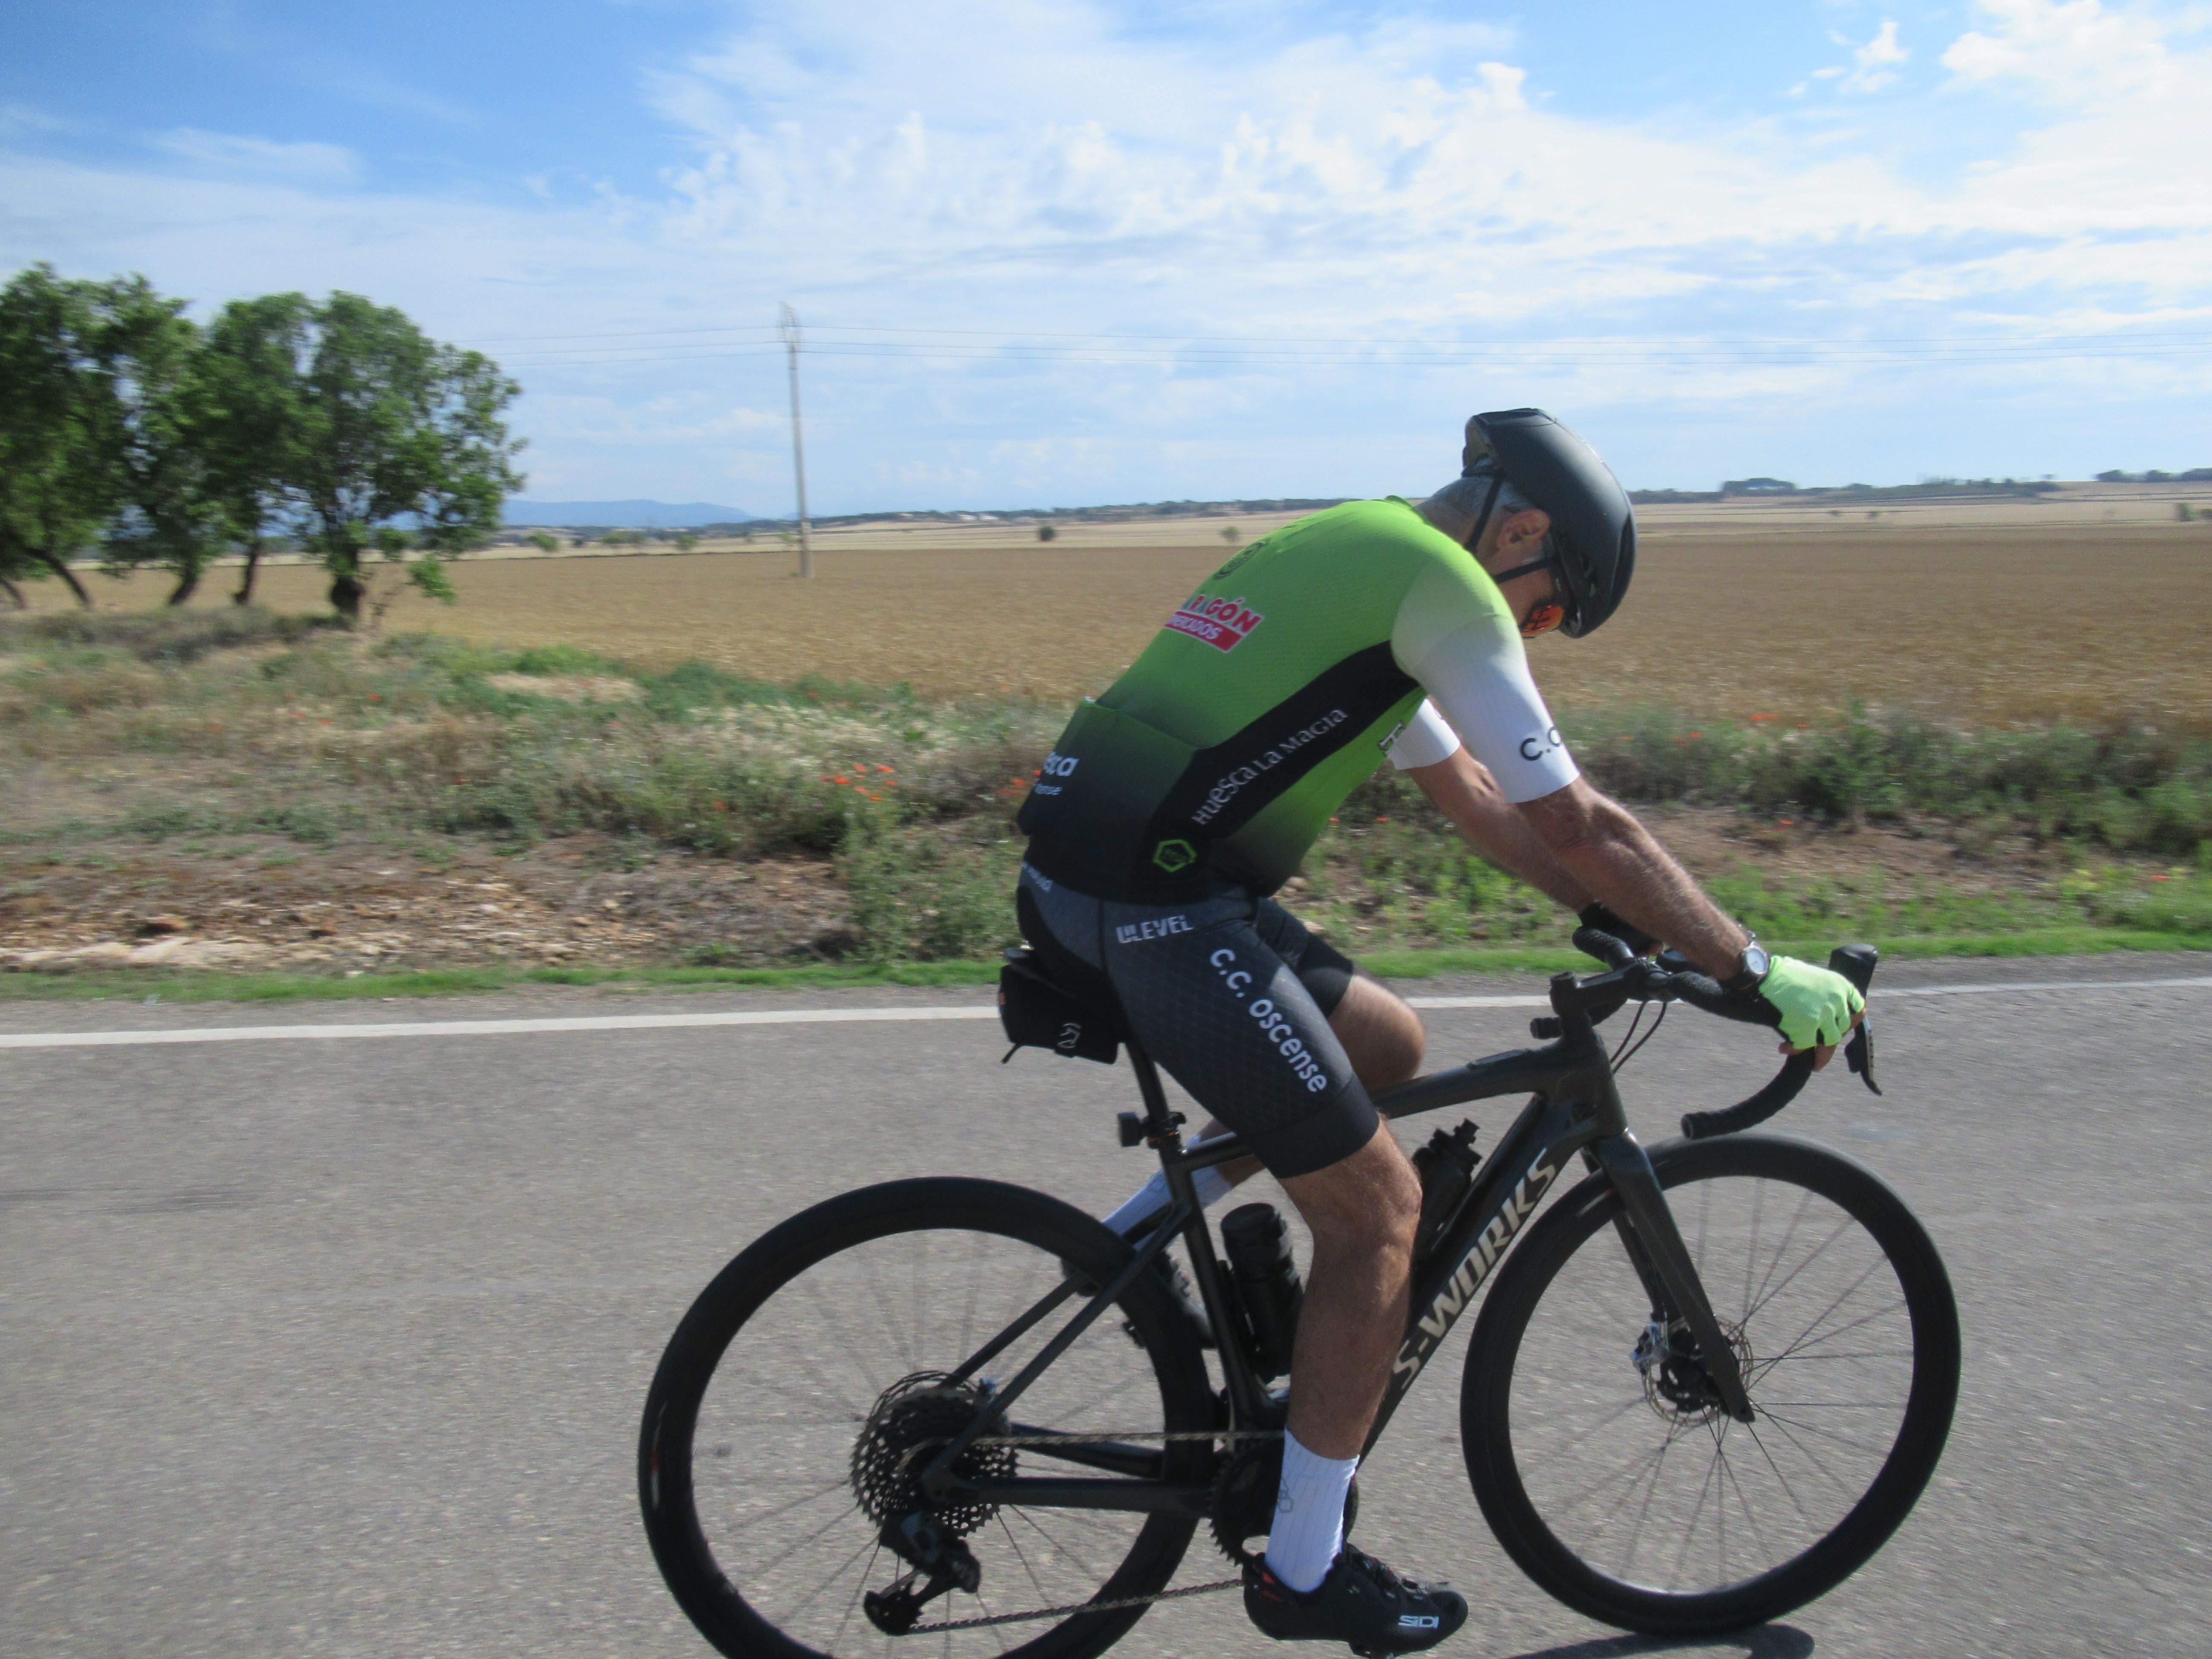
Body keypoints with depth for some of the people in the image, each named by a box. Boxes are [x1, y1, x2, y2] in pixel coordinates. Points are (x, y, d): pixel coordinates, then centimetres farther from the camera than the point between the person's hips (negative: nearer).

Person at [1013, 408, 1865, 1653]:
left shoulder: (1360, 560, 24)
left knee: (1388, 1050, 22)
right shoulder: (1444, 584, -6)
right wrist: (1757, 968, 1)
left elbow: (1470, 791, 28)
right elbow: (1581, 824, -8)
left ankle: (1129, 1247, 22)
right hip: (1156, 908, -10)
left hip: (1081, 884, 10)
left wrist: (1622, 914, 26)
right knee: (1377, 1208, 2)